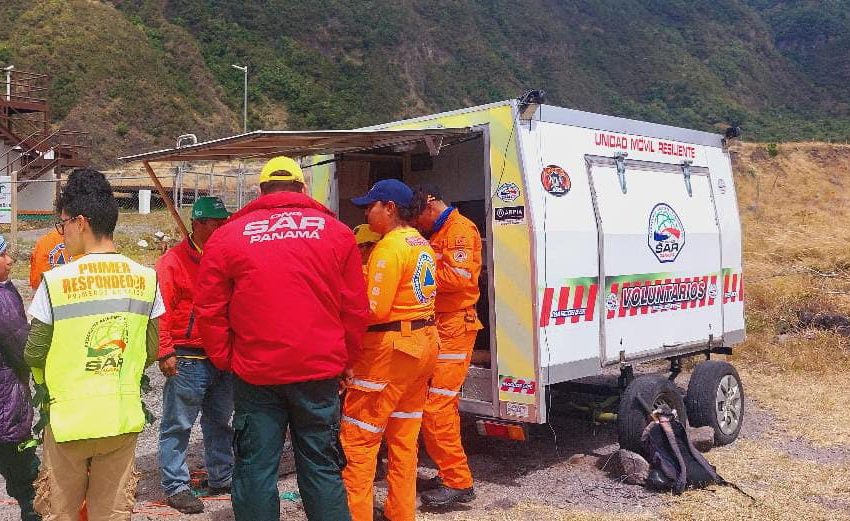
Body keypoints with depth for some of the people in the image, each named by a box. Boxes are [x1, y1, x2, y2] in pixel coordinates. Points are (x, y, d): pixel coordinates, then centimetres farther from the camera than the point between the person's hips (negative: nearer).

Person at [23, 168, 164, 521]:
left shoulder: (56, 280, -13)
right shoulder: (146, 278, -3)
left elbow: (34, 355, -6)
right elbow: (152, 349, 3)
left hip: (69, 418, -3)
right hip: (124, 416, 3)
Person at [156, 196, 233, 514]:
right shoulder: (174, 260, -8)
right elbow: (161, 310, -12)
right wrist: (165, 352, -17)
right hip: (187, 360, -7)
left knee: (220, 423, 17)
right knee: (178, 426, 3)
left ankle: (221, 479, 29)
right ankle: (176, 487, 13)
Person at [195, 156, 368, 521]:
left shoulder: (227, 236, 1)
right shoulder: (336, 232, 3)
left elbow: (209, 311, 1)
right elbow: (355, 309, 3)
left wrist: (225, 360, 11)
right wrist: (342, 359, 13)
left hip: (255, 372, -1)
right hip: (320, 370, 1)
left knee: (255, 468, 9)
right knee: (321, 467, 12)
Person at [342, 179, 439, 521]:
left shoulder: (390, 246, -16)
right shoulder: (421, 243, 12)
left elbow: (375, 310, -21)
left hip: (390, 348, -9)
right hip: (421, 342, 10)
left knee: (357, 438, 1)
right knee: (404, 437, 16)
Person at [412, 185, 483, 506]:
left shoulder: (460, 230, -9)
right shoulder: (436, 234, 21)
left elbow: (459, 276, -22)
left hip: (453, 329, -10)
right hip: (437, 328, 10)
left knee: (436, 406, -11)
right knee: (442, 404, 13)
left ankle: (458, 482, -3)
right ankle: (450, 474, 22)